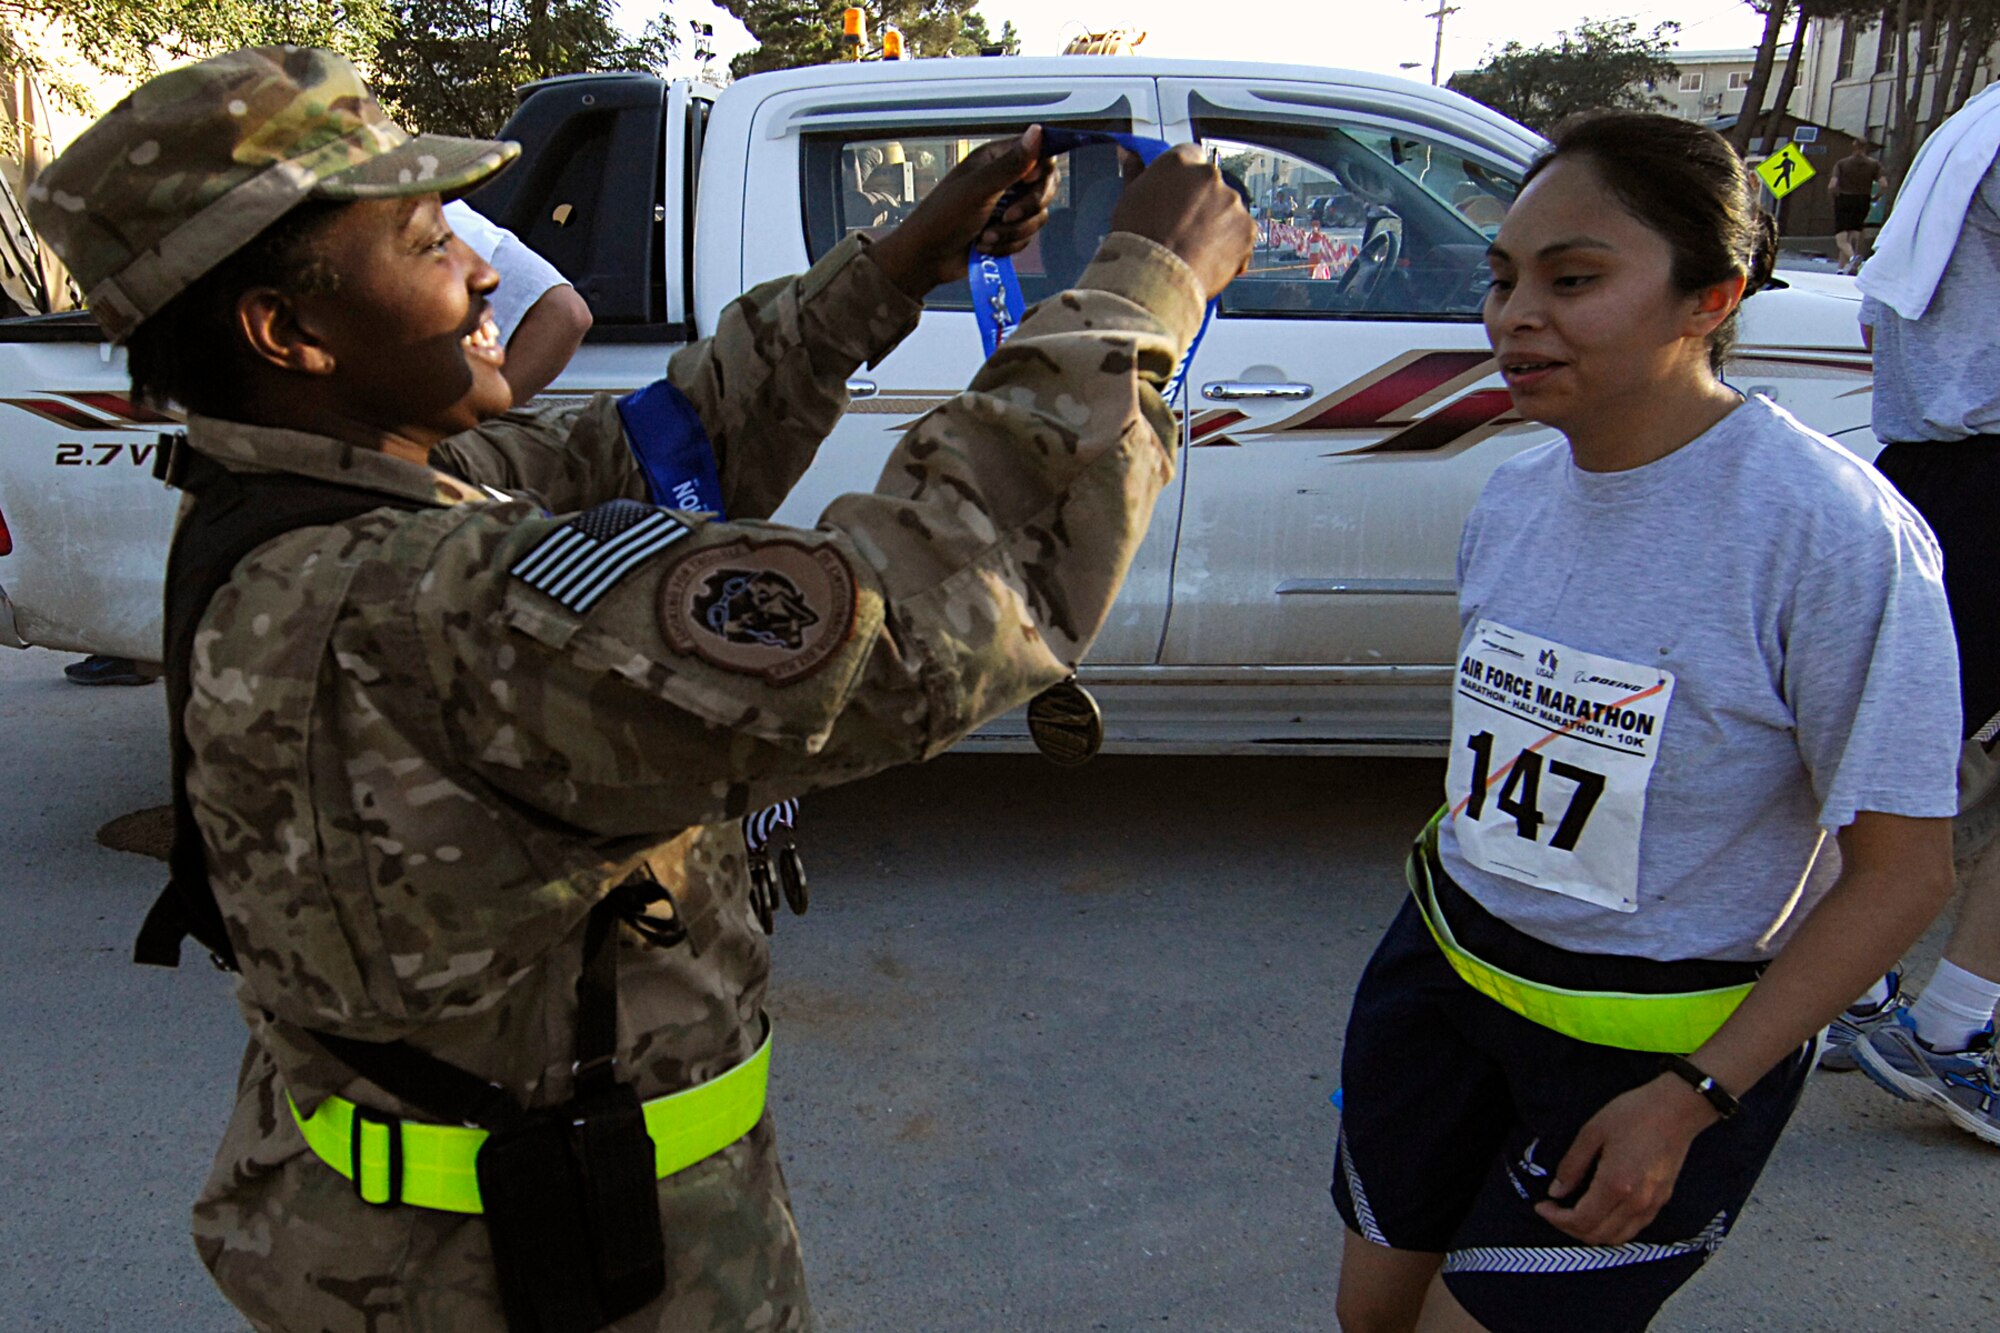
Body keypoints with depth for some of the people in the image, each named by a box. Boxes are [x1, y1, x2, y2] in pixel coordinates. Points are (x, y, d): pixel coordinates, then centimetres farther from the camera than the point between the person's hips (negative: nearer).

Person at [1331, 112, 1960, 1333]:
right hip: (1451, 961, 6)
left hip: (1666, 1036, -6)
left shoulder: (1833, 529, -22)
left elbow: (1903, 871, -18)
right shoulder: (1516, 490, -2)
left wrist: (1688, 1099, -19)